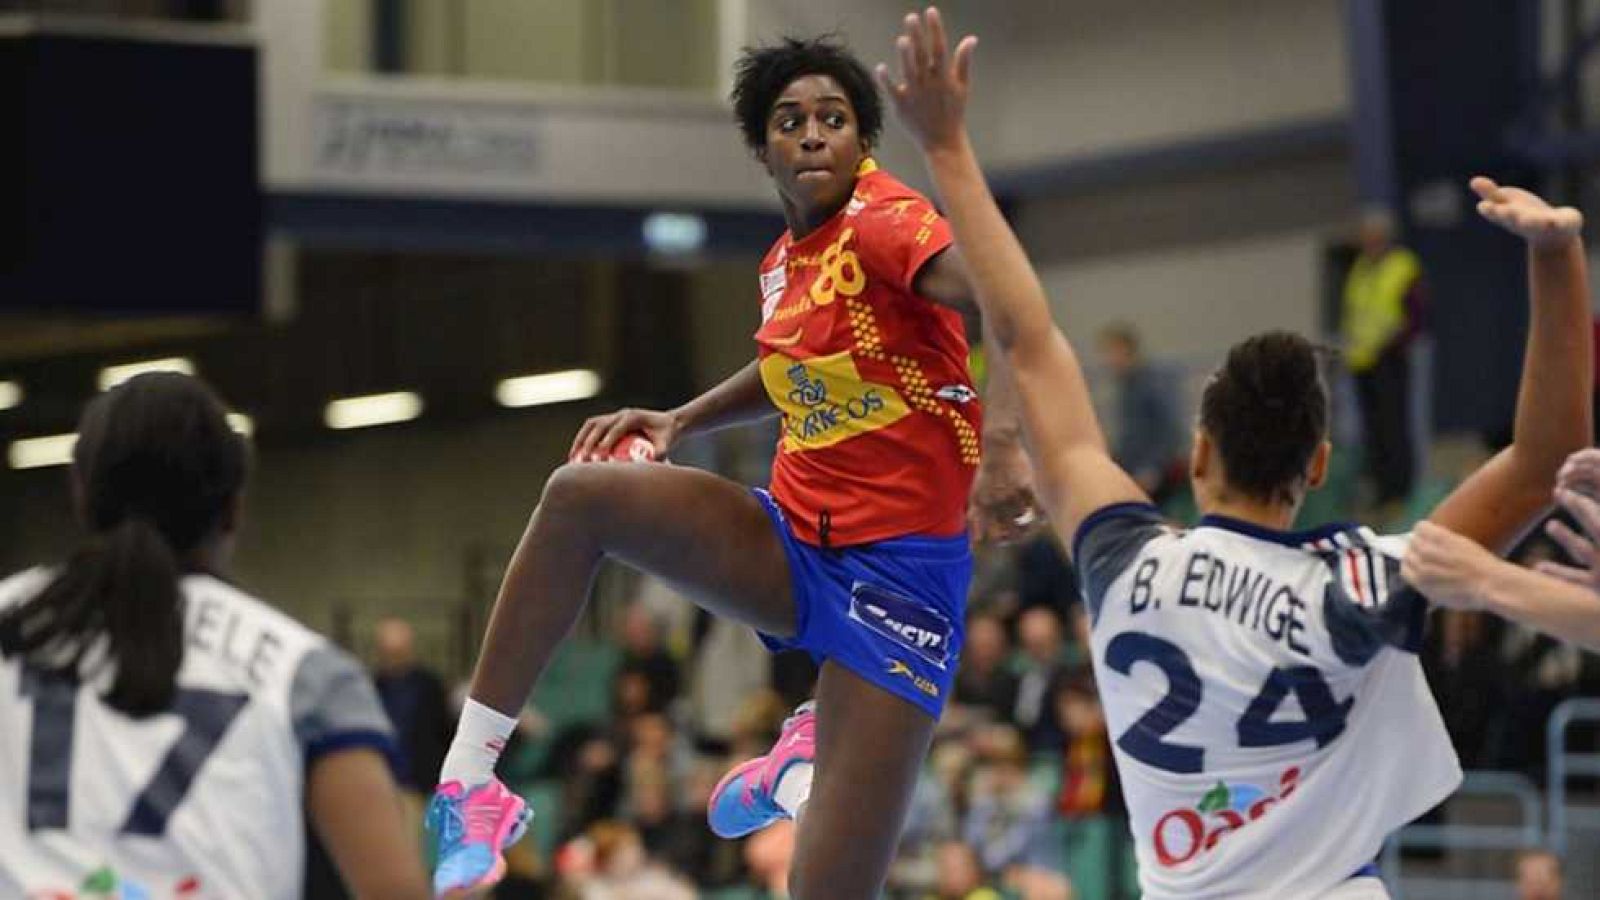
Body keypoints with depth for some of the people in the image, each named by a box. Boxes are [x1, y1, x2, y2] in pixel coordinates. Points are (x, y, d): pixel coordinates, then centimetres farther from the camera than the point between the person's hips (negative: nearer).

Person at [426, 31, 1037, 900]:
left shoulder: (883, 224, -15)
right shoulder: (784, 261, 9)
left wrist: (1003, 441, -49)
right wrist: (682, 420, 15)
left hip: (898, 571, -7)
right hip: (792, 542, 7)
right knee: (579, 494, -14)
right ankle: (467, 779, -10)